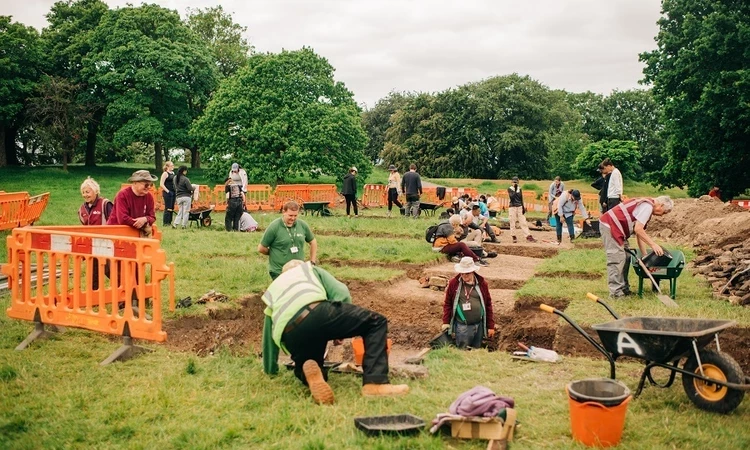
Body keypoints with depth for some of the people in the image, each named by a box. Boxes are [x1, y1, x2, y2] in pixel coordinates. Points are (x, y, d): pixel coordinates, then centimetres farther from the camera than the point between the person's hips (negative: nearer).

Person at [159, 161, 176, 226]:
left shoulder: (173, 173, 15)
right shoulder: (165, 173, -9)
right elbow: (161, 184, -14)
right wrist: (167, 191, -17)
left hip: (173, 192, 8)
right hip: (167, 193, -8)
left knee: (172, 208, 10)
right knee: (168, 208, -7)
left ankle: (169, 222, 17)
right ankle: (165, 222, -2)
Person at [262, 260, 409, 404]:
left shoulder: (271, 293, 42)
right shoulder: (309, 269, 35)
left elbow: (268, 339, 45)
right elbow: (342, 293, 18)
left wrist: (270, 369, 59)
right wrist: (341, 328, 27)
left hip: (292, 336, 3)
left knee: (303, 371, 32)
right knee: (376, 322, 15)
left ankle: (310, 371, -9)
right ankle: (375, 384, -4)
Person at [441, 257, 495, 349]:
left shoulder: (482, 283, 1)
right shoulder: (453, 283, -3)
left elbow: (488, 305, 6)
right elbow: (447, 303, 3)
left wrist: (491, 326, 6)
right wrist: (446, 322, -2)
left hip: (478, 325, 2)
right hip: (462, 325, -2)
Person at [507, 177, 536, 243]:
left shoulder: (519, 189, 11)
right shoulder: (510, 189, -2)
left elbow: (521, 199, 14)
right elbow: (511, 197, -18)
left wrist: (523, 207, 11)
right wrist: (515, 189, -17)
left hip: (519, 207, 3)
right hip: (512, 207, -3)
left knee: (523, 222, 0)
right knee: (512, 223, -1)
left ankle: (528, 236, -2)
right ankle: (514, 237, 7)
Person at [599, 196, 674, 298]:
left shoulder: (646, 206, 18)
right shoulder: (648, 206, -14)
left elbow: (640, 233, 18)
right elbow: (638, 229, -22)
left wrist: (645, 255, 16)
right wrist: (653, 245, -18)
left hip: (615, 227, 11)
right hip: (610, 225, -11)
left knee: (625, 258, 14)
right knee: (617, 259, -12)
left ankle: (623, 288, 20)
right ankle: (616, 292, -10)